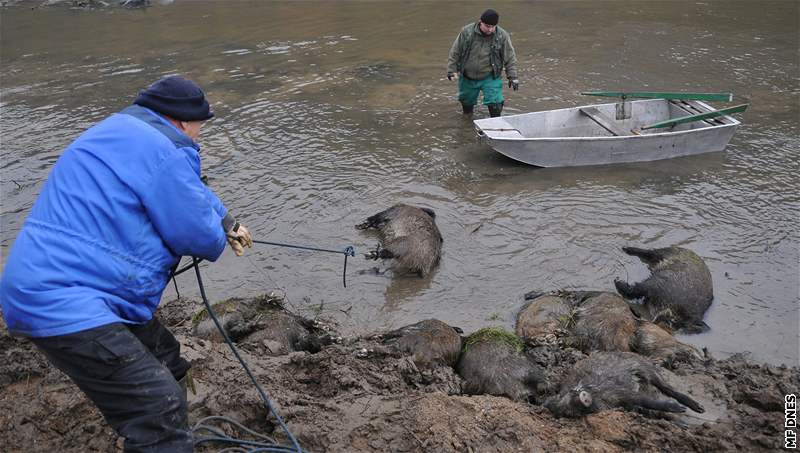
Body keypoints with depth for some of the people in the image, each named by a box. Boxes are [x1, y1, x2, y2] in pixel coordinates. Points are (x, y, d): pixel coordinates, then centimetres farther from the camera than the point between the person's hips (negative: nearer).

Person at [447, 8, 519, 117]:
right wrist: (451, 70, -3)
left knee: (494, 103, -14)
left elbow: (510, 58, -5)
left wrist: (513, 77, -6)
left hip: (490, 77, -2)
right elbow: (455, 52, -4)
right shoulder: (467, 32, -14)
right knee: (466, 100, 20)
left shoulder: (502, 36, -13)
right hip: (467, 77, 2)